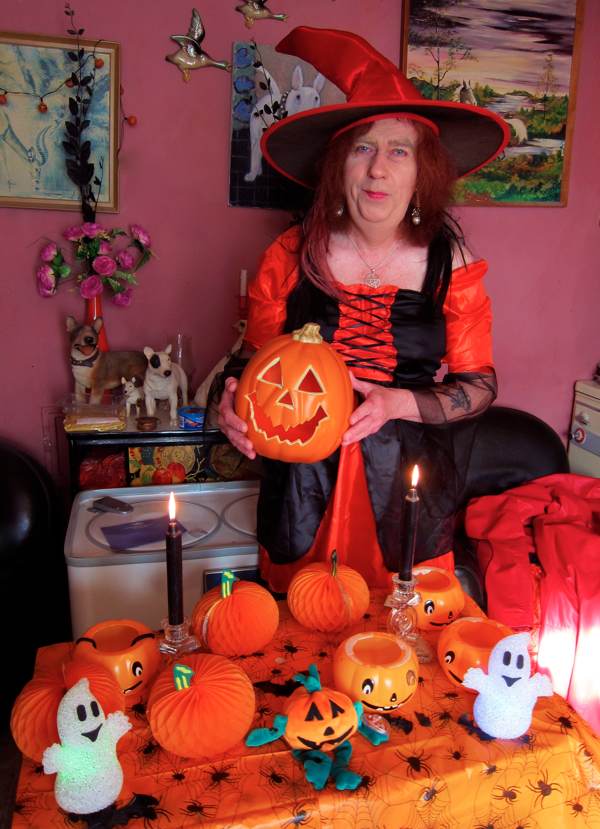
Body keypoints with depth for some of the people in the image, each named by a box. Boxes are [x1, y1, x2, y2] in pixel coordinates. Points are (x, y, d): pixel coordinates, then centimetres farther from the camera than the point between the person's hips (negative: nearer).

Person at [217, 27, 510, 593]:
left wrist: (399, 403, -18)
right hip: (304, 480, 0)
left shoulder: (450, 264, -6)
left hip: (405, 483, 0)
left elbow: (480, 384, -1)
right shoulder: (291, 257, -7)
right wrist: (234, 404, -18)